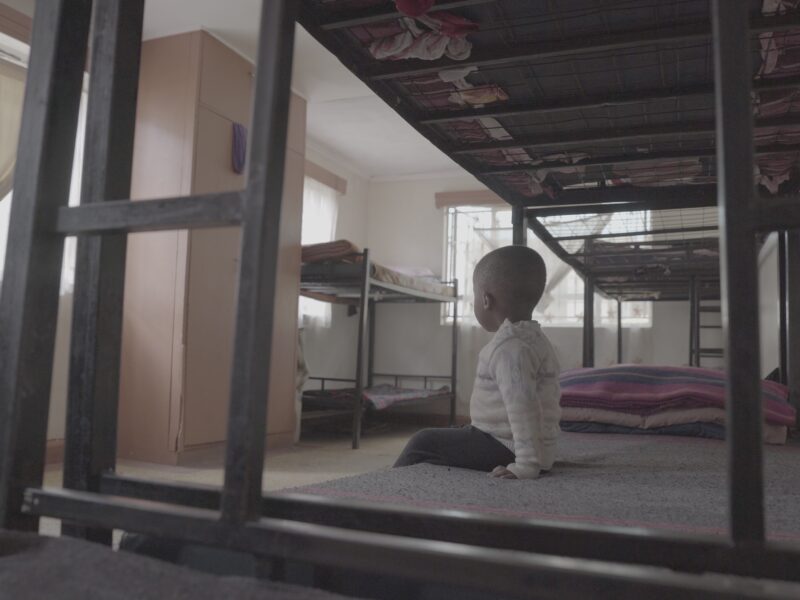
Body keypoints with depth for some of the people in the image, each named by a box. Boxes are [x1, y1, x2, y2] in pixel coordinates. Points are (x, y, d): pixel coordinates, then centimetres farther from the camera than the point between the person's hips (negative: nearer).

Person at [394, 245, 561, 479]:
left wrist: (527, 465, -31)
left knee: (423, 442, -3)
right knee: (447, 436, 24)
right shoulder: (535, 338, 11)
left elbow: (523, 409, -31)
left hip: (506, 449, -10)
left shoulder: (508, 347, -22)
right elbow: (551, 396, 18)